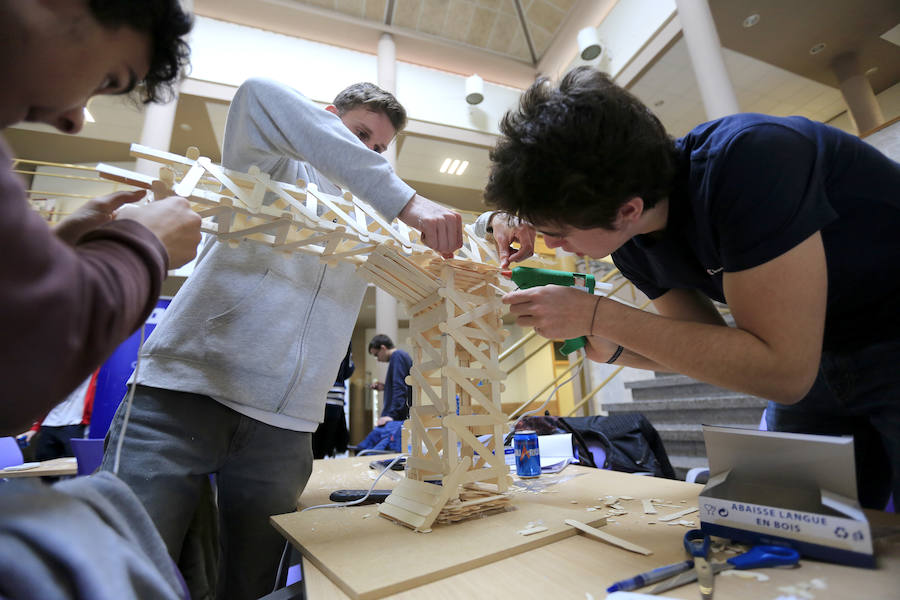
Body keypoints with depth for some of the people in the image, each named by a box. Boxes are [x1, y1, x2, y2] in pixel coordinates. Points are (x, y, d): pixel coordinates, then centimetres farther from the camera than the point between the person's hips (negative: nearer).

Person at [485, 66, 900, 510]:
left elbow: (782, 372, -35)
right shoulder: (630, 247, -12)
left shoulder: (748, 160, -34)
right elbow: (716, 351, 0)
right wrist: (611, 348, -18)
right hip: (820, 358, 6)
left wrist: (596, 315, -35)